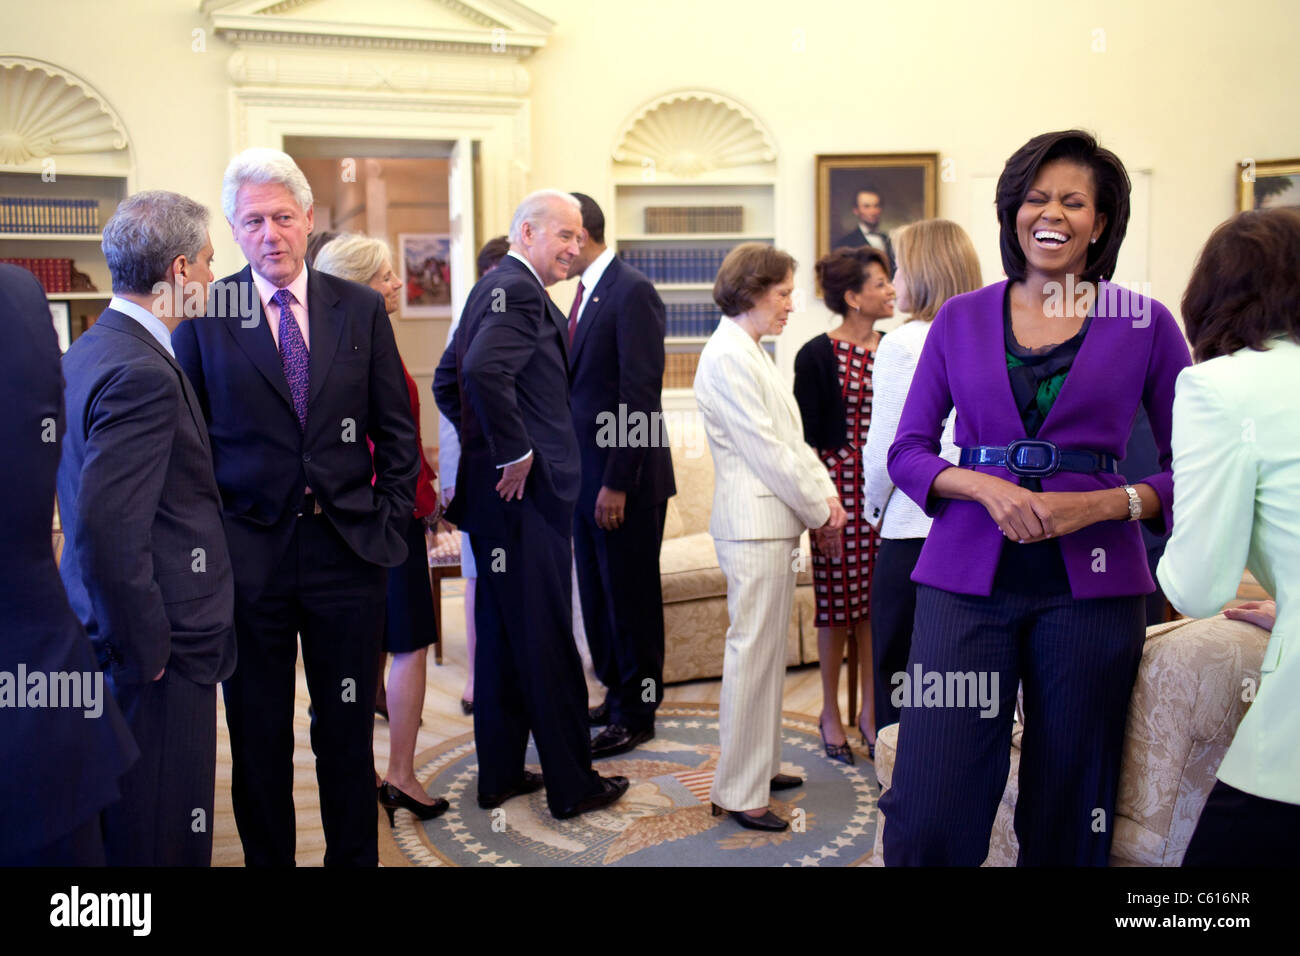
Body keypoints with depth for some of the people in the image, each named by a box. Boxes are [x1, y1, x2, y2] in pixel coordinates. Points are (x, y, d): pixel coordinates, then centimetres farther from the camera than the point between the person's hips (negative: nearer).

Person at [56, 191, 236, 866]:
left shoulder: (89, 349, 9)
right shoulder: (141, 373, -23)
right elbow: (107, 527, -29)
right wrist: (147, 649, -19)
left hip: (109, 636, 10)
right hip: (162, 657, -10)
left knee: (115, 825, 23)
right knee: (164, 839, 4)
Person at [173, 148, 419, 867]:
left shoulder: (361, 308, 5)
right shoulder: (203, 313, 0)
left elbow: (397, 429, 8)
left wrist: (390, 519, 1)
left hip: (347, 550, 1)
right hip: (247, 556, -1)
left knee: (347, 728, 12)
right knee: (259, 735, 12)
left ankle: (354, 856, 30)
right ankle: (267, 857, 30)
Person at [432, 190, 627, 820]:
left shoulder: (494, 288, 17)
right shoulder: (518, 290, -14)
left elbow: (447, 381, 22)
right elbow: (484, 371, -31)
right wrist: (515, 452, -21)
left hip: (498, 490, 10)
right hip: (526, 492, -10)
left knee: (503, 637, 16)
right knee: (548, 642, 0)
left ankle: (499, 774, 27)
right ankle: (571, 785, 12)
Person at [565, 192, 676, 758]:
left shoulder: (632, 293, -14)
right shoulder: (587, 292, 14)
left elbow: (641, 394, -19)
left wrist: (618, 482, -21)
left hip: (626, 479, -9)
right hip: (586, 474, 9)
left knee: (630, 596, 4)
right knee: (597, 594, 16)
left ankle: (636, 715, 18)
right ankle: (616, 694, 32)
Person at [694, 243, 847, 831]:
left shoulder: (752, 354, 17)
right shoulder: (726, 358, -14)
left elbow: (791, 439, 16)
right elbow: (765, 449, -17)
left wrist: (824, 494, 4)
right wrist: (817, 511, -9)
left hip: (776, 522, 10)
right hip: (754, 524, -10)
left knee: (768, 651, 17)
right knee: (752, 654, -4)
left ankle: (760, 766, 30)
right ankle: (737, 793, 6)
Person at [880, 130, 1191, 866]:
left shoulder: (1146, 324, 4)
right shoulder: (961, 319, 8)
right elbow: (908, 450, 7)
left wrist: (1102, 504, -13)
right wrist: (985, 486, -11)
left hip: (1089, 582, 0)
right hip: (969, 577, 1)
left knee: (1069, 813, 10)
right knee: (929, 815, -4)